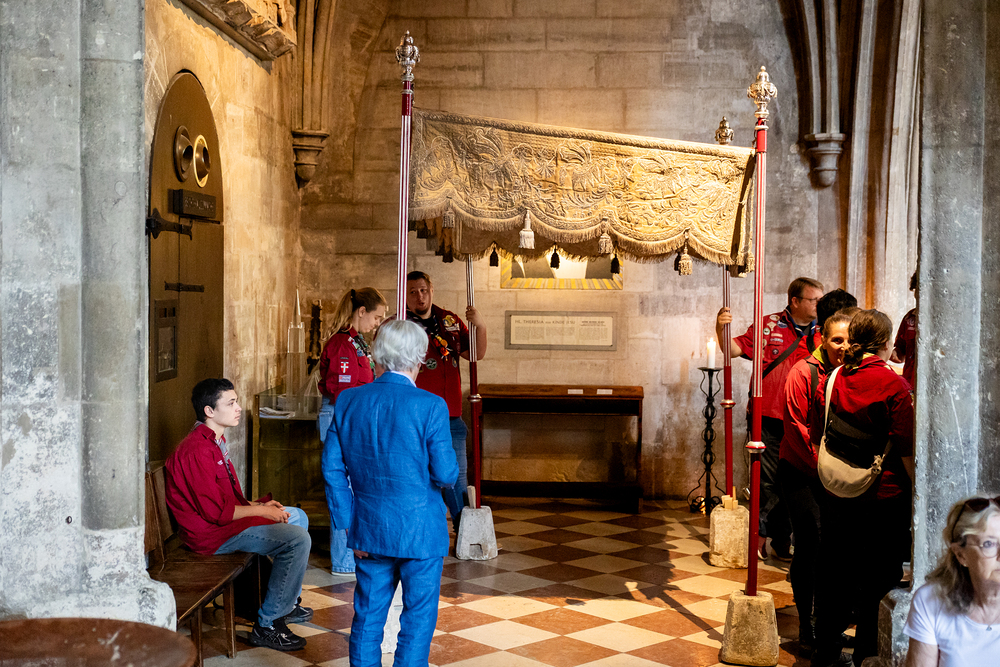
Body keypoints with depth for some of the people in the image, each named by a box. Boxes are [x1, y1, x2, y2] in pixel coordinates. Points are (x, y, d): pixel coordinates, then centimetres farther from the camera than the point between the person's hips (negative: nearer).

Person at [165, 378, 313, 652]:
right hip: (211, 533, -11)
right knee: (298, 540, -20)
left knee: (298, 517, 19)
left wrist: (257, 504, 3)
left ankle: (288, 603, 24)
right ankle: (267, 625, -10)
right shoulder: (197, 450, -23)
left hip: (224, 518, 11)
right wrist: (261, 510, -15)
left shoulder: (214, 442, 11)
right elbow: (216, 512, -25)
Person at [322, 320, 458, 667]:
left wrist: (350, 522, 8)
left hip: (369, 530, 4)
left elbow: (333, 468, 1)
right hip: (421, 531, -4)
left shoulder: (348, 401, -2)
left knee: (368, 616, 16)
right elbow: (446, 475, -14)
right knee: (418, 619, 9)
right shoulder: (431, 406, -16)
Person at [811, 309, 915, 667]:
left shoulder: (831, 381, 1)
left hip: (837, 496, 5)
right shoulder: (893, 384, -14)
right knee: (878, 582, 8)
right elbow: (906, 449, -14)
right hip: (885, 497, -5)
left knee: (835, 575, 16)